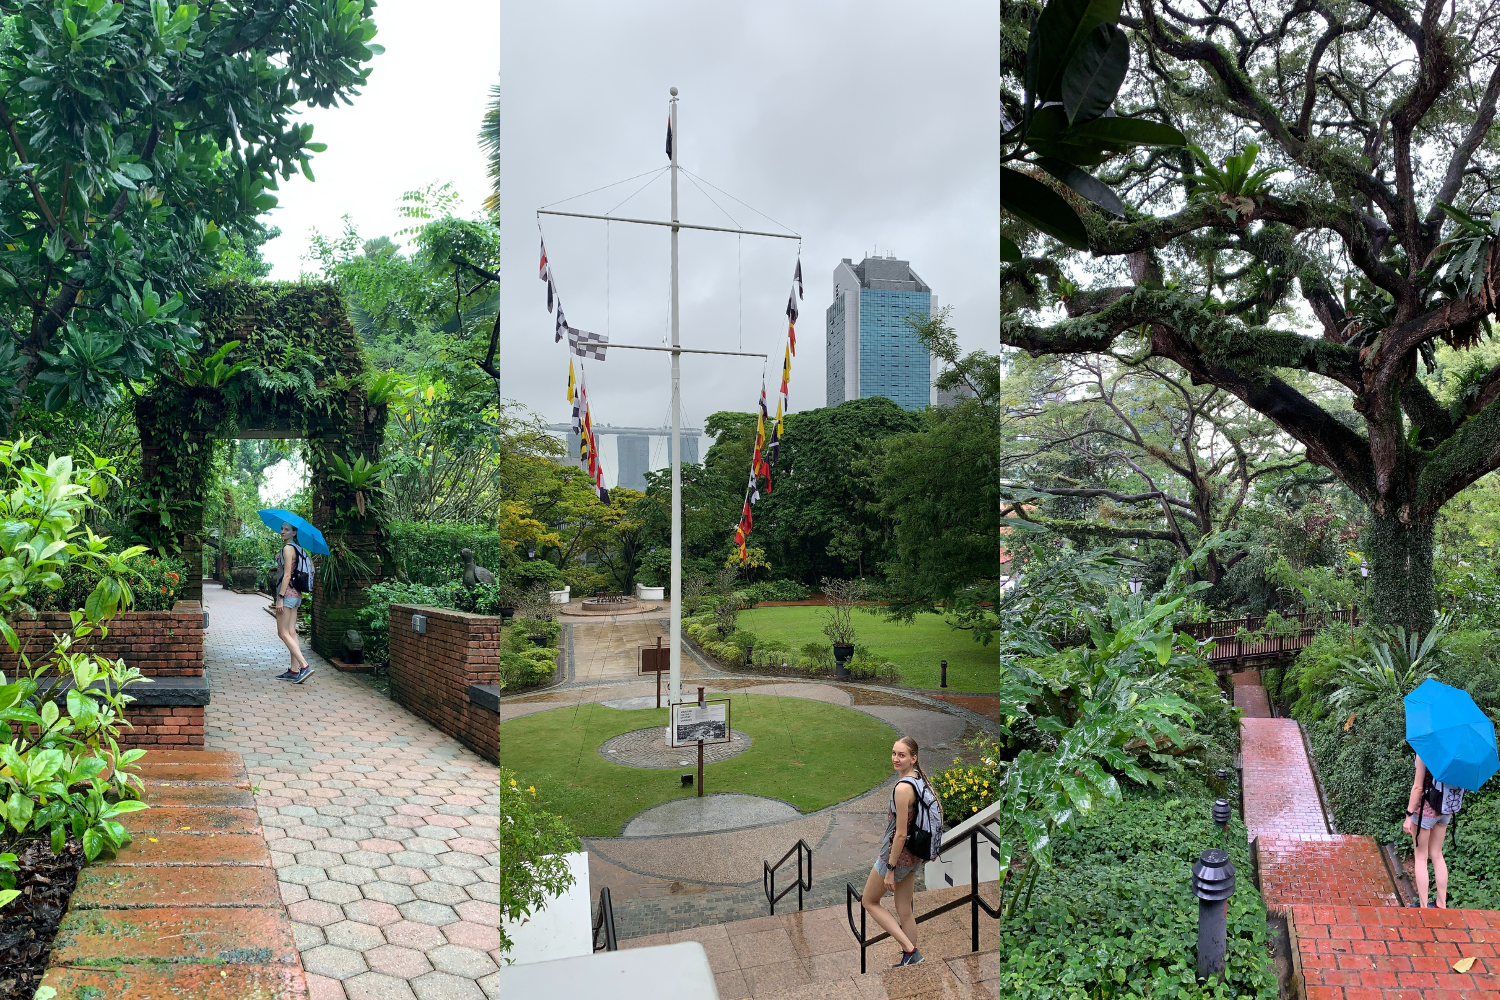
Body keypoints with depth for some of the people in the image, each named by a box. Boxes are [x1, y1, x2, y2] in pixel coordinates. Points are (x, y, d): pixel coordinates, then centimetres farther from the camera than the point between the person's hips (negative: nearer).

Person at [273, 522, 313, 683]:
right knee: (291, 633, 8)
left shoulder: (288, 548, -12)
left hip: (288, 593, -9)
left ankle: (304, 667, -16)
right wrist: (278, 596, 22)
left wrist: (280, 598, -19)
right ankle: (294, 670, 9)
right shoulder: (296, 548, 16)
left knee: (283, 633, -8)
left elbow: (287, 575, -17)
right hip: (295, 594, 9)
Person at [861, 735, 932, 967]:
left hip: (897, 853, -8)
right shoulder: (920, 781, 0)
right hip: (913, 855, 8)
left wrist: (890, 869, -17)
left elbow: (900, 834, -25)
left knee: (869, 901, 12)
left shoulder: (902, 788, -27)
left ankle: (910, 950, 4)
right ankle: (911, 959, 26)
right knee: (905, 911, 18)